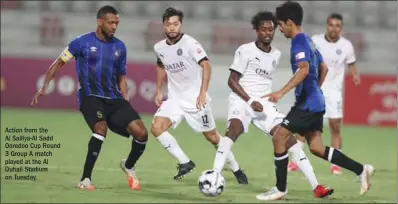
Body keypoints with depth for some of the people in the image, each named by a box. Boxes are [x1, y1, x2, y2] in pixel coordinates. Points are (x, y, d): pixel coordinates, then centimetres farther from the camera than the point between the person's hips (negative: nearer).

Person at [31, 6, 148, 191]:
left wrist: (126, 104, 10)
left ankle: (128, 166, 21)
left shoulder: (120, 47, 11)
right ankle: (85, 180, -22)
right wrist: (44, 87, -1)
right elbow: (59, 63, 7)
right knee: (101, 129, -33)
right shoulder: (82, 42, -2)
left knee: (141, 133, -11)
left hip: (114, 99, 5)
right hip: (90, 97, -4)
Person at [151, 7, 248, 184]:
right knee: (156, 128, -17)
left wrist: (202, 93, -38)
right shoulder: (159, 48, 1)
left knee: (212, 136, 5)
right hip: (174, 98, 5)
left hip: (195, 98, -5)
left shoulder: (190, 43, -17)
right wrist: (158, 92, 15)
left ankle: (236, 169, 25)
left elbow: (206, 65, -28)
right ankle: (185, 163, -4)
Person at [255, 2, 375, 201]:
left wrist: (281, 92, -35)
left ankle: (280, 189, -4)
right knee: (316, 148, 10)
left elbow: (304, 70, -29)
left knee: (279, 137, -8)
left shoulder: (299, 42, -13)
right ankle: (361, 170, 13)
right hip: (315, 102, 10)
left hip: (307, 103, -10)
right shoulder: (308, 41, 16)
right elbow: (323, 68, 26)